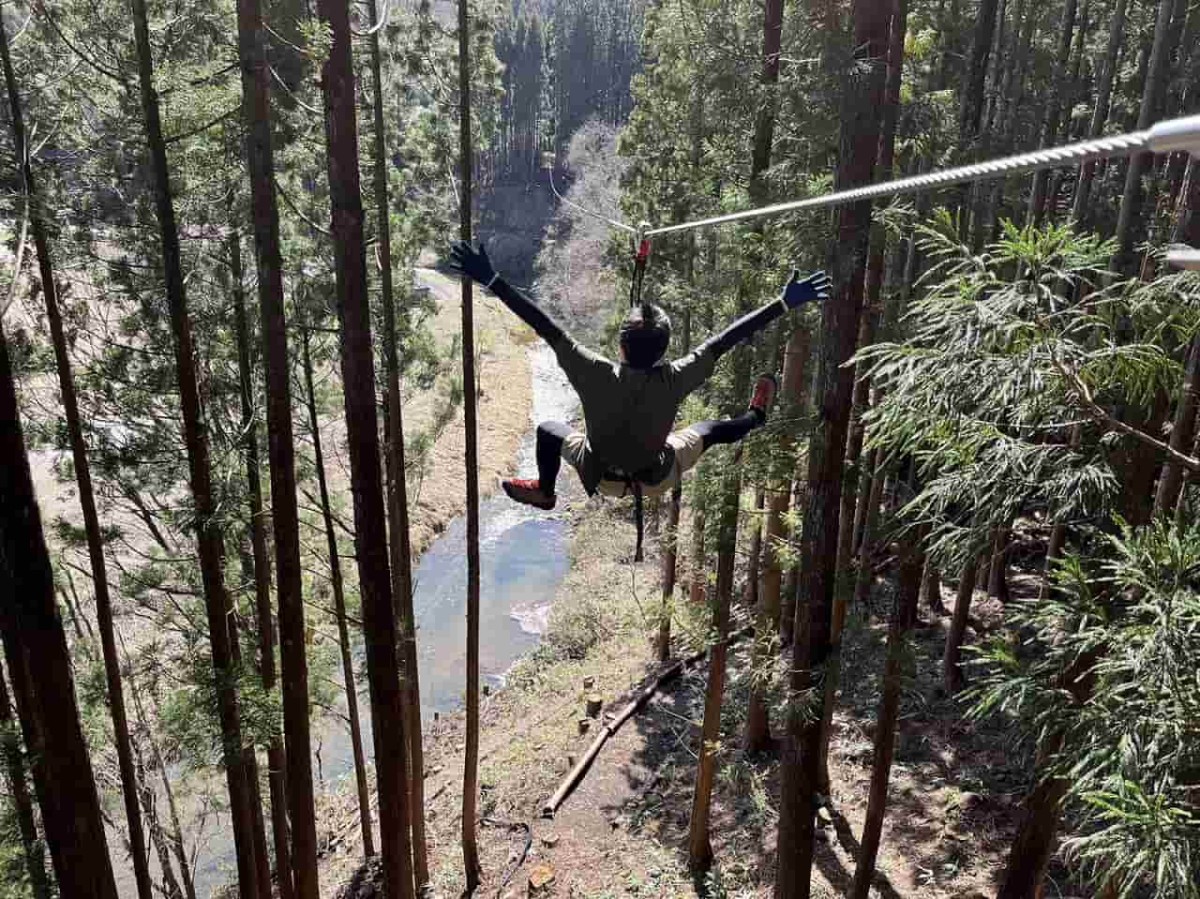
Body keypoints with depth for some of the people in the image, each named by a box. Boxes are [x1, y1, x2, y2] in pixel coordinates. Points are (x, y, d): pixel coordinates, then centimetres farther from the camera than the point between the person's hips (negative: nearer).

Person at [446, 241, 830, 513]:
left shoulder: (597, 375, -35)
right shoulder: (674, 380, -32)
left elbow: (546, 327, -34)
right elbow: (726, 339, -26)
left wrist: (491, 280, -31)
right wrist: (784, 303, -18)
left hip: (599, 477, 0)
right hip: (657, 480, 1)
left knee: (548, 429, 26)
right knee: (709, 429, 26)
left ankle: (543, 491, 50)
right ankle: (756, 418, 56)